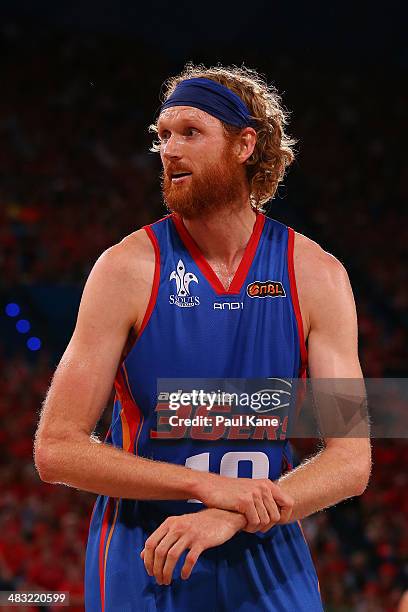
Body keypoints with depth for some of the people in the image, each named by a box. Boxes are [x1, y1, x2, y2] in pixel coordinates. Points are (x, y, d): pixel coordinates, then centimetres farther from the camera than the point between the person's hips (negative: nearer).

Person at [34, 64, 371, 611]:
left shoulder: (317, 275, -3)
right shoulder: (129, 268, -8)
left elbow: (352, 461, -7)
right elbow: (56, 448, -11)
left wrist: (231, 519, -23)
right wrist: (208, 486, -21)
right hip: (144, 567, -2)